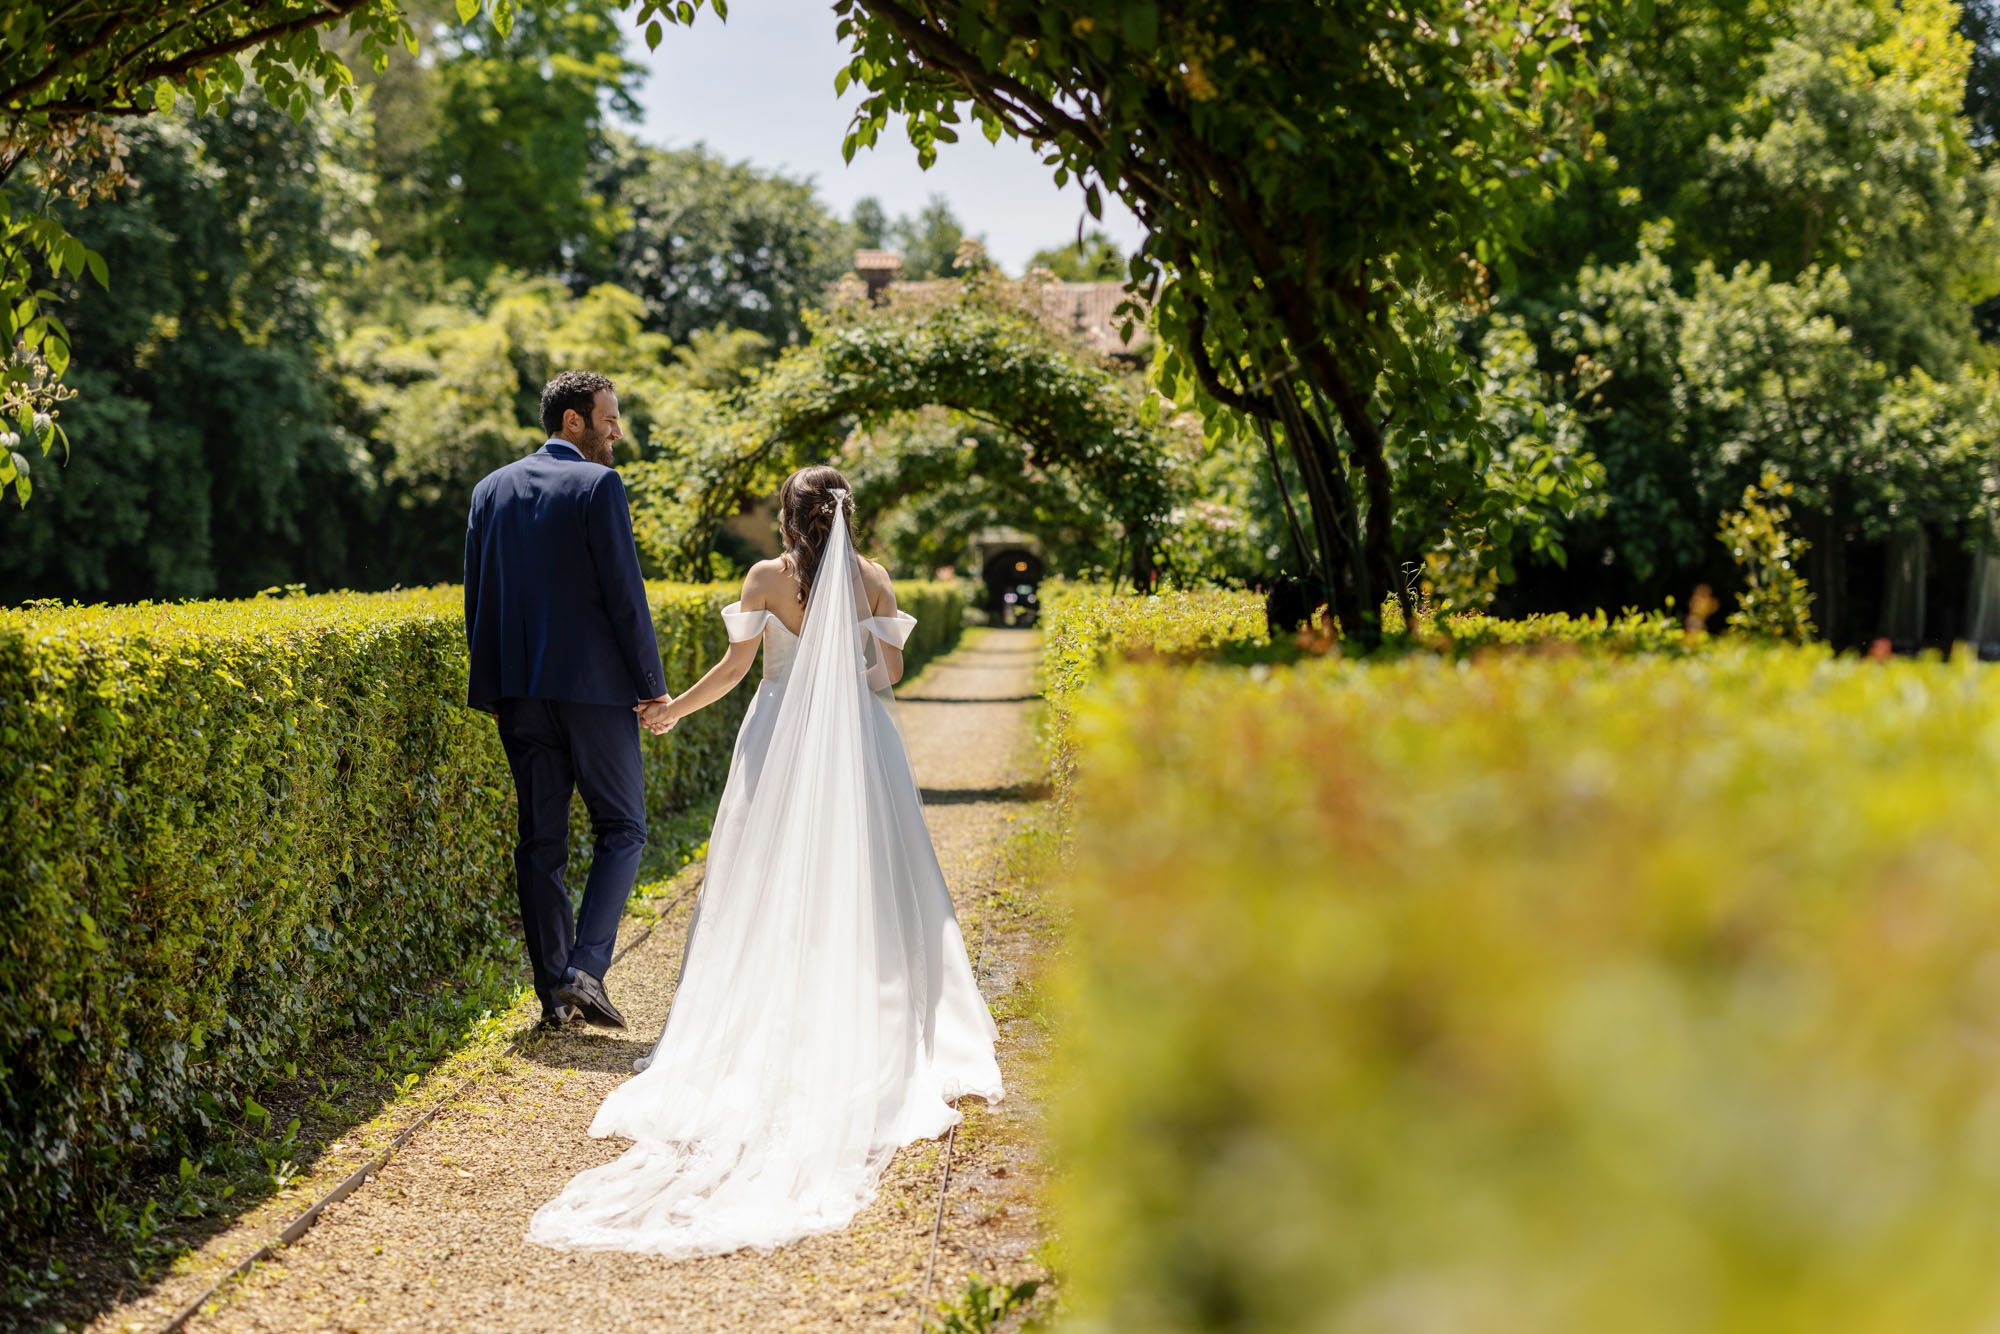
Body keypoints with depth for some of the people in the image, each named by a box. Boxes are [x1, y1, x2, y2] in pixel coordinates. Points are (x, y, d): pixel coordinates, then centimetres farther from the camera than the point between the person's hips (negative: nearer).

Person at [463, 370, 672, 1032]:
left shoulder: (491, 489, 10)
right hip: (594, 684, -5)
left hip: (518, 691, 5)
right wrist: (653, 684, -5)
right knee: (621, 828, 6)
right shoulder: (598, 484, -8)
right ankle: (586, 969, -9)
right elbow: (624, 593, -12)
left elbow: (476, 597, 12)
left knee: (540, 840, 9)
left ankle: (554, 991, 9)